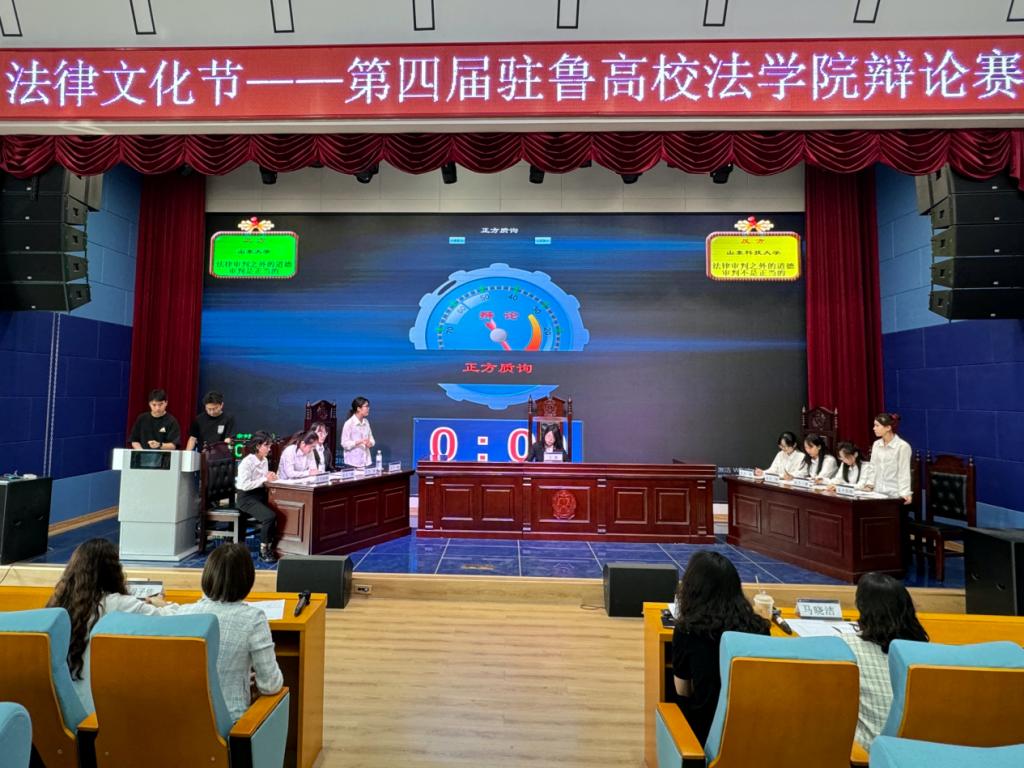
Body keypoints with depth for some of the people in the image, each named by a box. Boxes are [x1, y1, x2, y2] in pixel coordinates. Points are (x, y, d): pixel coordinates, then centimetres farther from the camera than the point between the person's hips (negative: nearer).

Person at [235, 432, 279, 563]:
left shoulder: (264, 460, 8)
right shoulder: (246, 462, -16)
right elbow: (244, 485, -23)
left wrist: (270, 477, -6)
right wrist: (264, 479, -20)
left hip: (260, 494, 7)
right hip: (246, 497, -7)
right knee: (270, 516, -27)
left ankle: (271, 547, -1)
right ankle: (264, 551, -9)